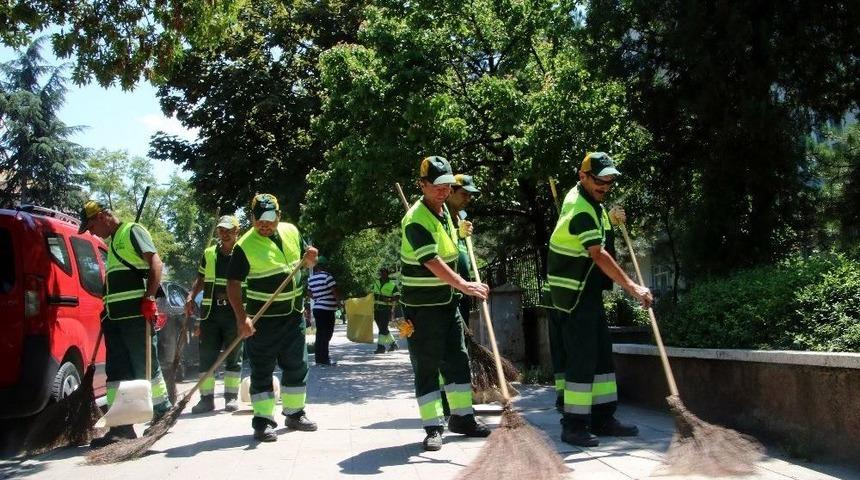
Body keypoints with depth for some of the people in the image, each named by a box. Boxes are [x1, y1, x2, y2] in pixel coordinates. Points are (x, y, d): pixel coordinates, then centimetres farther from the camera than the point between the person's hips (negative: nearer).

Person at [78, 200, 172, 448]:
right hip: (116, 317, 9)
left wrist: (149, 299, -22)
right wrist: (107, 310, 23)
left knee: (147, 366, -1)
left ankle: (164, 412, 12)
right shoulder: (113, 241, 25)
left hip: (137, 315, -9)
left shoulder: (132, 231, -3)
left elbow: (156, 262, -14)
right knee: (117, 372, 4)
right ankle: (121, 426, 5)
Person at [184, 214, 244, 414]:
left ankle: (232, 397, 12)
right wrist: (191, 296, 4)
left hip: (234, 311, -3)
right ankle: (207, 397, 6)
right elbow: (200, 280, 19)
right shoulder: (208, 254, 12)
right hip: (210, 311, 3)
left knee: (233, 356, 4)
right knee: (206, 355, 1)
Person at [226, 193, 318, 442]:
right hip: (262, 319, -5)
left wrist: (310, 257, -8)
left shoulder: (291, 231, 3)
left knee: (297, 366, 13)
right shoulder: (245, 245, -13)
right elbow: (233, 283, -15)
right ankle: (263, 420, 9)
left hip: (294, 315, 6)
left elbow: (306, 261, 17)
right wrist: (242, 318, -25)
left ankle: (294, 413, 27)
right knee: (262, 371, 0)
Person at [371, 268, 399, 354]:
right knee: (382, 328, 10)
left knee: (383, 328, -10)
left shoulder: (392, 284, -4)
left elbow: (397, 296, -10)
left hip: (386, 309, -6)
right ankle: (393, 343, 24)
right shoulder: (376, 282, 13)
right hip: (377, 309, 6)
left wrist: (389, 299, -26)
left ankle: (380, 346, -6)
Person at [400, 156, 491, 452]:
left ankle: (462, 417, 25)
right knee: (426, 366, -1)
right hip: (422, 306, -8)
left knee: (457, 359, 13)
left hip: (447, 300, 8)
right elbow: (432, 261, -32)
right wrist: (464, 285, -40)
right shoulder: (416, 220, -20)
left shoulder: (443, 211, 8)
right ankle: (433, 428, 6)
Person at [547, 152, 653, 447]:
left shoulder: (585, 199, 10)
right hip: (575, 292, -10)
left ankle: (602, 418, 18)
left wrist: (610, 219, 15)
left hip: (589, 290, 10)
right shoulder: (580, 210, -21)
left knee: (602, 353, 11)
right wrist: (631, 286, -33)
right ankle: (574, 425, -3)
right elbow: (599, 255, -31)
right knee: (582, 356, -9)